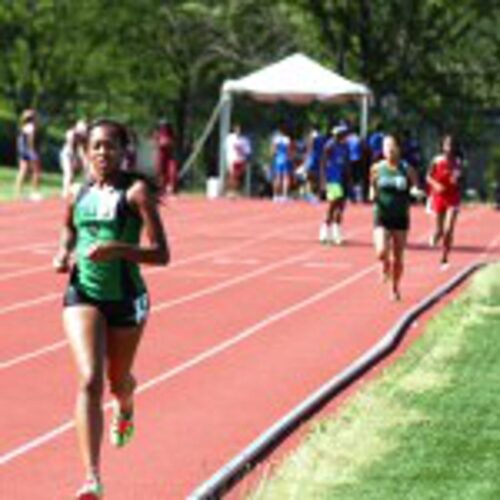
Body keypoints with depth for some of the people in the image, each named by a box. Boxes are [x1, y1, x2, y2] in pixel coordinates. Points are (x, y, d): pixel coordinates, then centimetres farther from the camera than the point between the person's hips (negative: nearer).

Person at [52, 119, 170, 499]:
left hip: (126, 299, -1)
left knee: (118, 380, 18)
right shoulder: (78, 194, 3)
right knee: (90, 381, -17)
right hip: (82, 296, 1)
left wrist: (116, 249, -27)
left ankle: (125, 409, 60)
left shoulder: (136, 192, -9)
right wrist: (63, 255, 3)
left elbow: (161, 254, -13)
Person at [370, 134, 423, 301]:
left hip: (400, 218, 0)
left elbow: (415, 188, 1)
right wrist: (373, 195, -6)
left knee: (398, 257, 4)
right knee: (382, 252, -18)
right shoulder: (377, 169, 1)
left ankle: (395, 288, 25)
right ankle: (386, 266, 19)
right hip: (382, 217, 0)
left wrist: (415, 191, -22)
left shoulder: (407, 170, -2)